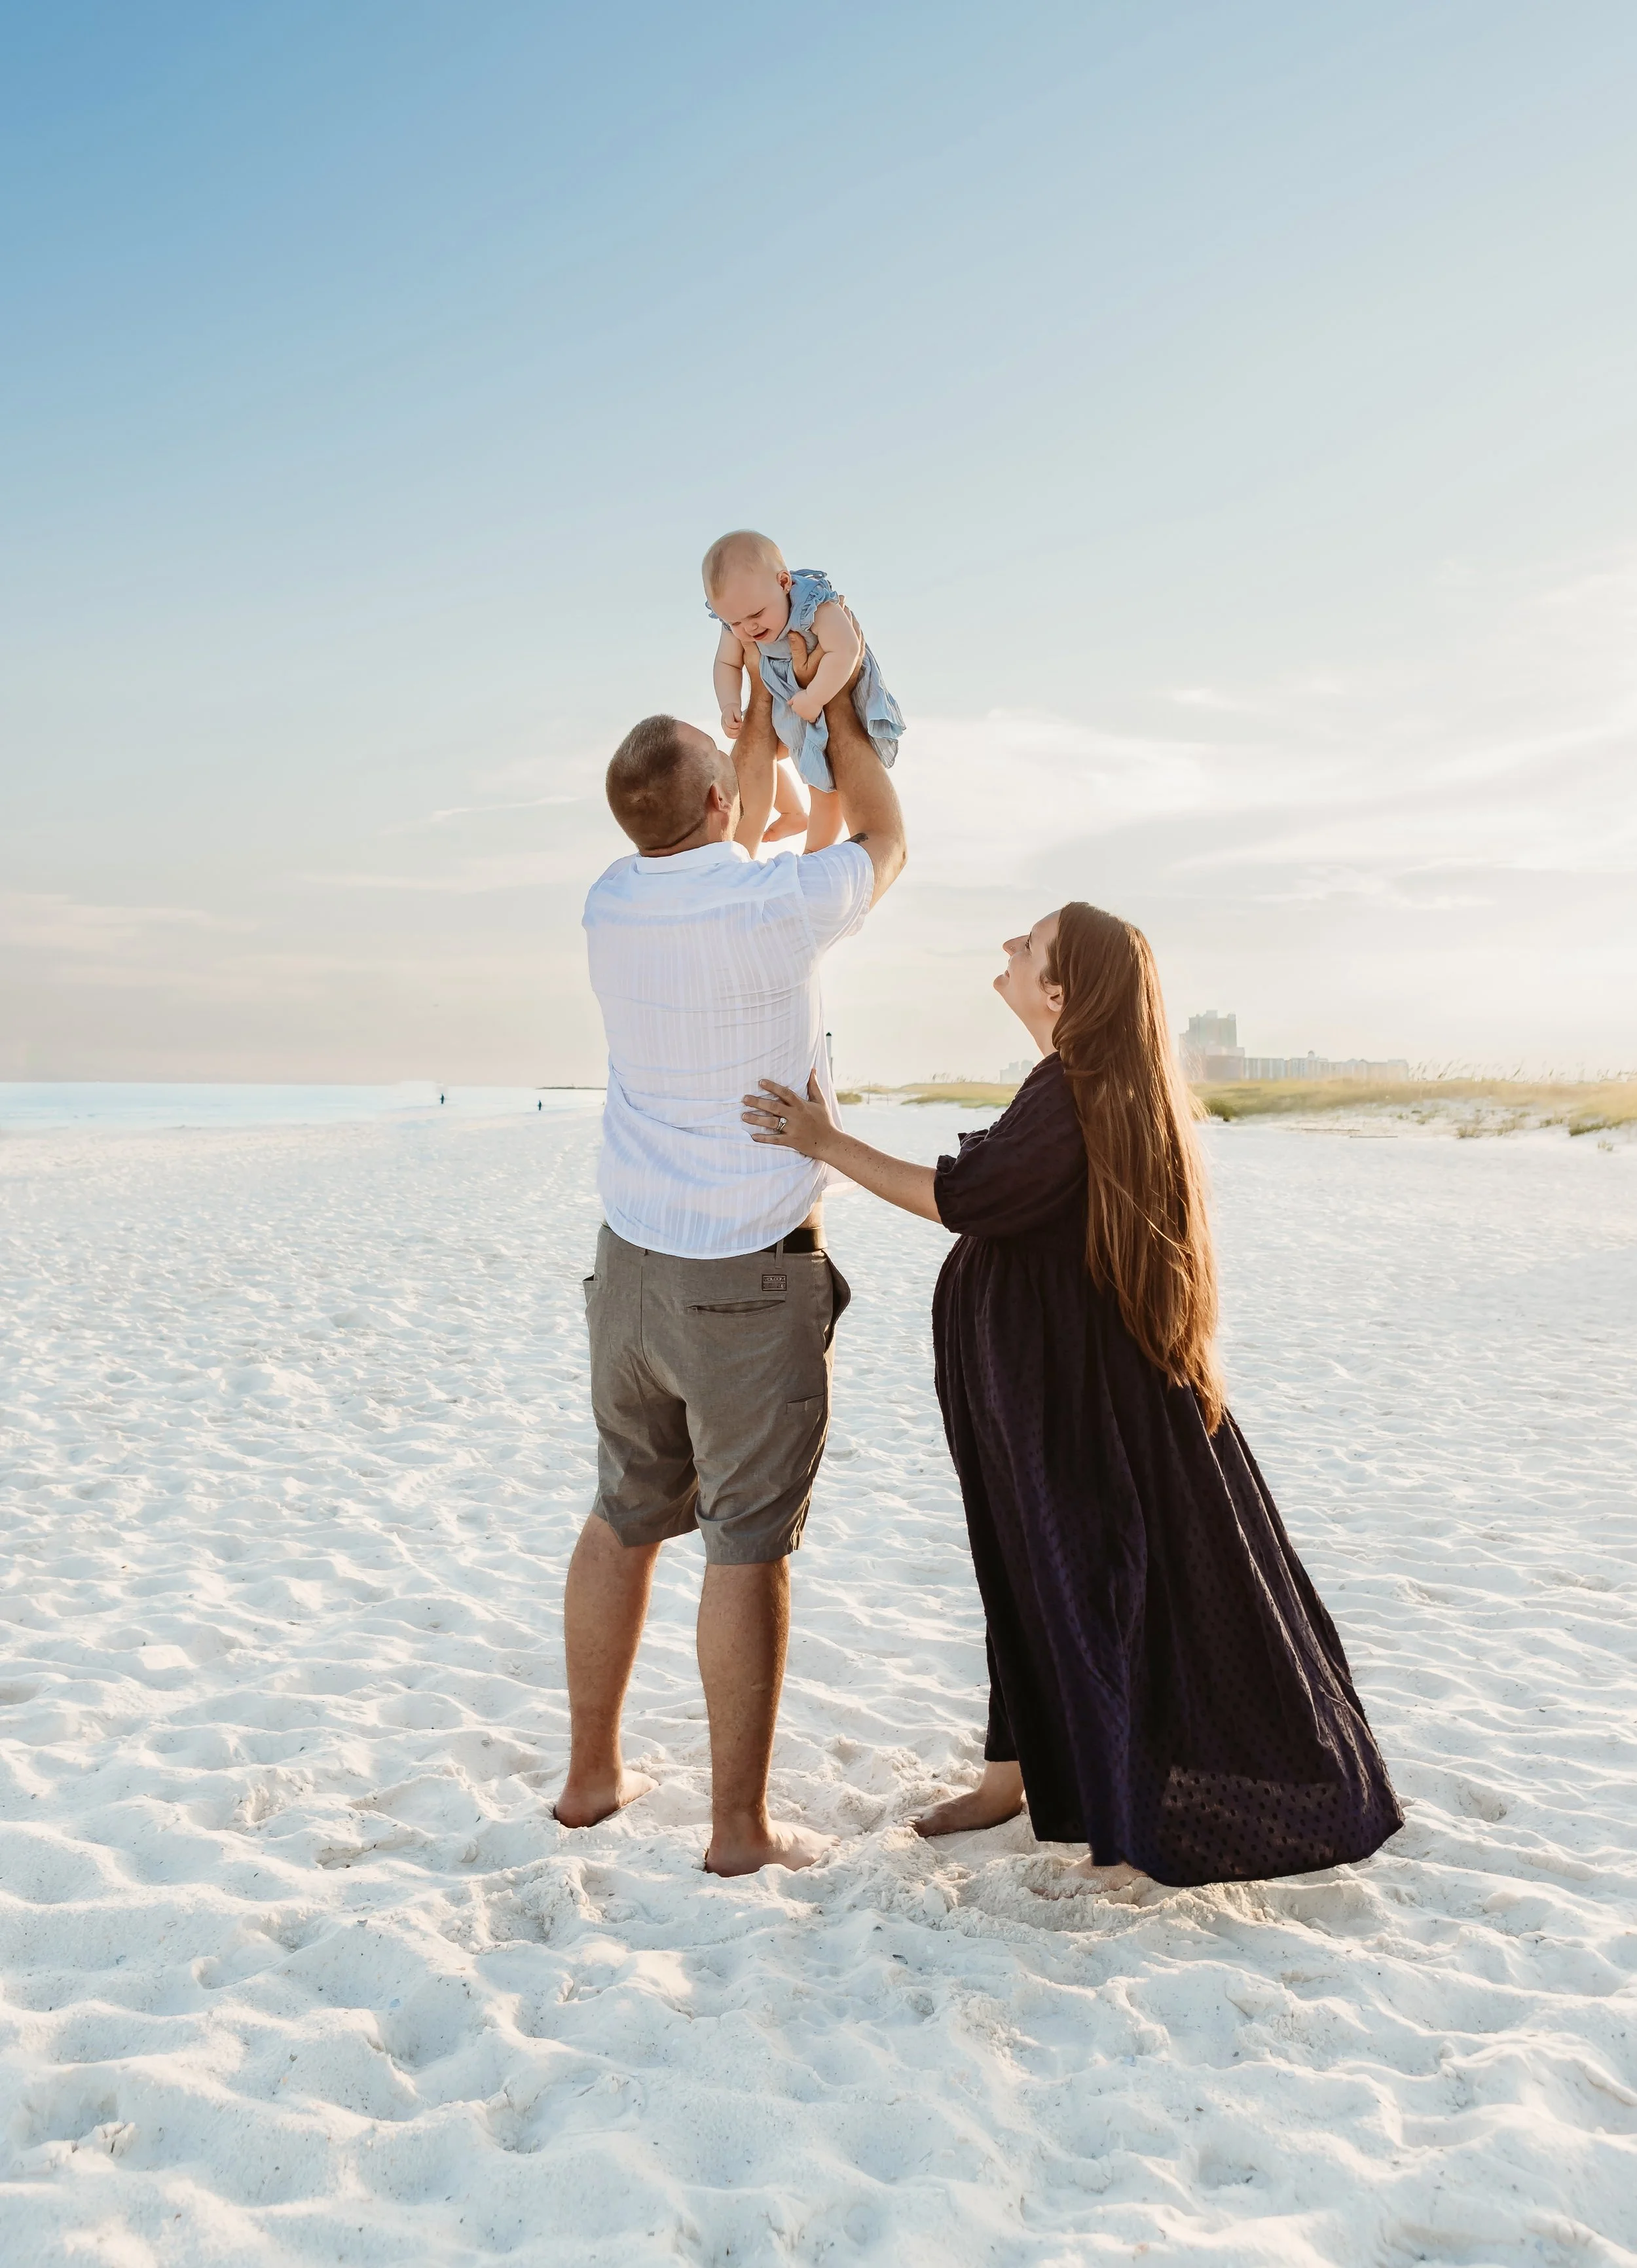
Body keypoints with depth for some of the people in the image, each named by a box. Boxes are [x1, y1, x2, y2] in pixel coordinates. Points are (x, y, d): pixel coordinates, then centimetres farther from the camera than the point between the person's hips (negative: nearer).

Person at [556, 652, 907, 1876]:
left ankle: (593, 1774, 30)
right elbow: (885, 839, 7)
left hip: (633, 1260, 6)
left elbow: (725, 852, 22)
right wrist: (840, 713, 19)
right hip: (750, 1280, -6)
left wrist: (764, 707, 27)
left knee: (625, 1519, 17)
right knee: (748, 1543, 1)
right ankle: (741, 1825, 10)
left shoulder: (612, 903, 0)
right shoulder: (778, 904, -15)